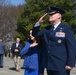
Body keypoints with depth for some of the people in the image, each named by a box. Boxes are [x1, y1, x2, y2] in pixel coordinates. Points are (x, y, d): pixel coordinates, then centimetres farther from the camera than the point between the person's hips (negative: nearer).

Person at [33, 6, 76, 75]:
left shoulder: (67, 29, -4)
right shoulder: (47, 29, 14)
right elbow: (35, 34, 20)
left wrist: (70, 64, -16)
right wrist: (39, 23, 7)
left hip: (61, 66, -6)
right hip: (49, 65, 6)